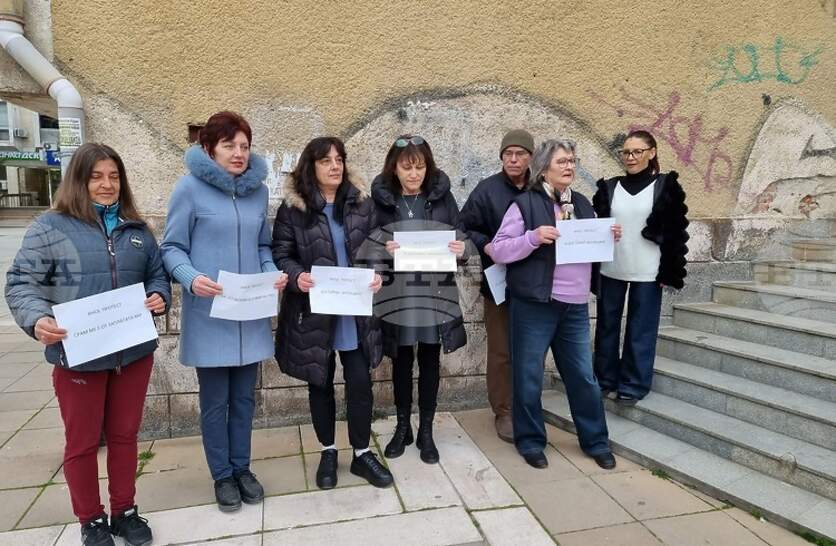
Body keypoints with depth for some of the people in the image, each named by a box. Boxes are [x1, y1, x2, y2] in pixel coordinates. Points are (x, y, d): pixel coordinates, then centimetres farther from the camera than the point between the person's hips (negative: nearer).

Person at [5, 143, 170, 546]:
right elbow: (20, 282, -5)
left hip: (133, 353, 4)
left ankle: (124, 511, 33)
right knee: (82, 442, 11)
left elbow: (157, 273, 15)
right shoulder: (51, 226, -4)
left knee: (124, 435, 16)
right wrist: (37, 319, -23)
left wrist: (159, 297, -6)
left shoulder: (136, 228, 9)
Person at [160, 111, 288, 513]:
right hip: (210, 314, -4)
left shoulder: (258, 189, 5)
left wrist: (274, 273, -6)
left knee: (244, 396, 15)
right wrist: (191, 278, -24)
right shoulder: (190, 186, -9)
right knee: (215, 400, 9)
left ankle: (242, 468, 33)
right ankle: (222, 476, 28)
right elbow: (172, 248, -6)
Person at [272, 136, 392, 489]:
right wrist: (297, 276, -23)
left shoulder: (361, 202, 5)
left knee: (360, 382, 5)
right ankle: (328, 452, 32)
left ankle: (362, 453, 24)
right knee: (320, 383, 13)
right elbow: (281, 254, -3)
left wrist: (378, 275, -12)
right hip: (313, 310, -1)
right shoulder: (293, 206, -3)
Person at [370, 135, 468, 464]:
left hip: (435, 292, 1)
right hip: (397, 292, 0)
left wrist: (462, 249, -17)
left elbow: (459, 238, 5)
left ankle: (426, 431, 24)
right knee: (402, 360, 11)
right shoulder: (380, 197, -1)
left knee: (430, 360, 9)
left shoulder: (442, 195, 2)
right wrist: (382, 249, -19)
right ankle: (402, 427, 29)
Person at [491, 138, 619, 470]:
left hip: (576, 307, 5)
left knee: (584, 376, 12)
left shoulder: (582, 204, 14)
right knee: (529, 377, 5)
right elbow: (498, 250, -8)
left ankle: (595, 440, 28)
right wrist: (533, 238, -21)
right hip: (534, 306, -5)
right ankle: (530, 441, 22)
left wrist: (610, 239, 2)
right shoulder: (525, 204, -4)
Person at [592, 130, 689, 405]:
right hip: (610, 270, 3)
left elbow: (676, 230, -2)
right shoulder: (609, 187, 7)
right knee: (607, 326, 10)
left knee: (640, 330, 4)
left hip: (646, 271, -3)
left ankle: (633, 385, 15)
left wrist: (671, 271, -7)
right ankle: (605, 379, 23)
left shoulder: (666, 186, 0)